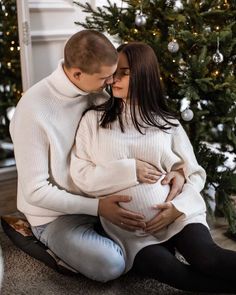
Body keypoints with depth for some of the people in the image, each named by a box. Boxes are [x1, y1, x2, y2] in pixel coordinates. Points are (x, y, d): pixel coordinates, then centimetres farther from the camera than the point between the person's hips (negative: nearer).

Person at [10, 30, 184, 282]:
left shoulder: (95, 93, -7)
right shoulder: (33, 110, -25)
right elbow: (35, 191, -21)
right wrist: (97, 207, -27)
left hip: (97, 199, 6)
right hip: (55, 215, -6)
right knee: (110, 264, -28)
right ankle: (65, 246, 1)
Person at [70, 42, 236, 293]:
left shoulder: (166, 123, 11)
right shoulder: (94, 119, 7)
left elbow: (195, 174, 9)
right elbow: (81, 176, -1)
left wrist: (179, 207, -10)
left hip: (178, 214, 1)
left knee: (207, 258, -31)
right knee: (165, 269, -31)